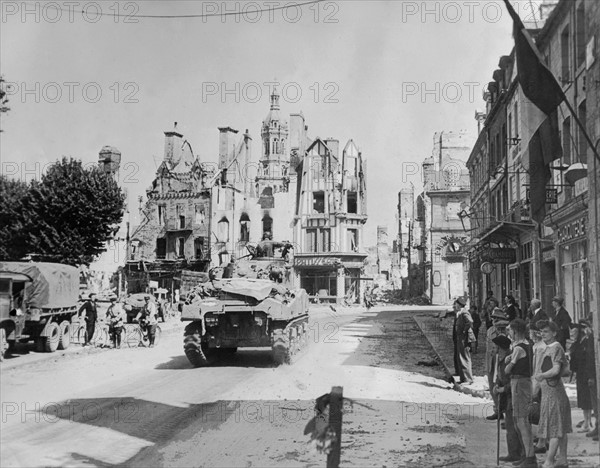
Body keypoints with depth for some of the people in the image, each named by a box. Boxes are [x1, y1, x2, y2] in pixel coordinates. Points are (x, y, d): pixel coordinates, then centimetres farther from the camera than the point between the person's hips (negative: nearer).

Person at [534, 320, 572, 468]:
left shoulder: (556, 348, -15)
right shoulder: (547, 349, 14)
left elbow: (556, 370, -26)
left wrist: (541, 375, -10)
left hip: (553, 391, -10)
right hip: (547, 391, 10)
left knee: (554, 429, -6)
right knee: (561, 428, 14)